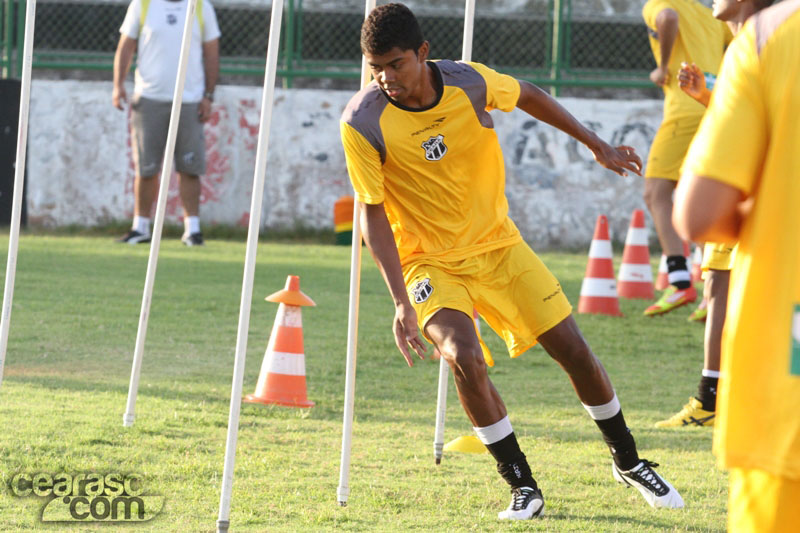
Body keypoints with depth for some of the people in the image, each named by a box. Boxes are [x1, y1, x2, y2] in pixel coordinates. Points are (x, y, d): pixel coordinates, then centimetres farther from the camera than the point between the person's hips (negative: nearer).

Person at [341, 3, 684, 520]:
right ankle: (522, 486, -9)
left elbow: (528, 95, 7)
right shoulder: (363, 123, -21)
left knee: (574, 350, 2)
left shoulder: (469, 82, -15)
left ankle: (629, 463, 26)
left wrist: (598, 145, 14)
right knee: (465, 358, -27)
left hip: (499, 245, 3)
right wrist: (401, 301, -23)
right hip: (430, 262, -3)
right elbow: (373, 212, -16)